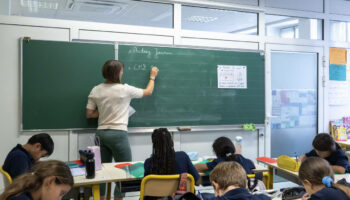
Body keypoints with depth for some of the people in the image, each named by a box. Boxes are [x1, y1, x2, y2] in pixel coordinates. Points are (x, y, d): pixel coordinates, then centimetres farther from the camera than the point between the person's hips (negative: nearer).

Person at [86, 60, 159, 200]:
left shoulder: (96, 90, 6)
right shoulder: (125, 89, -6)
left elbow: (89, 114, 8)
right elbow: (148, 92, 9)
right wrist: (152, 77, 25)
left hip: (101, 133, 6)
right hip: (118, 134, -6)